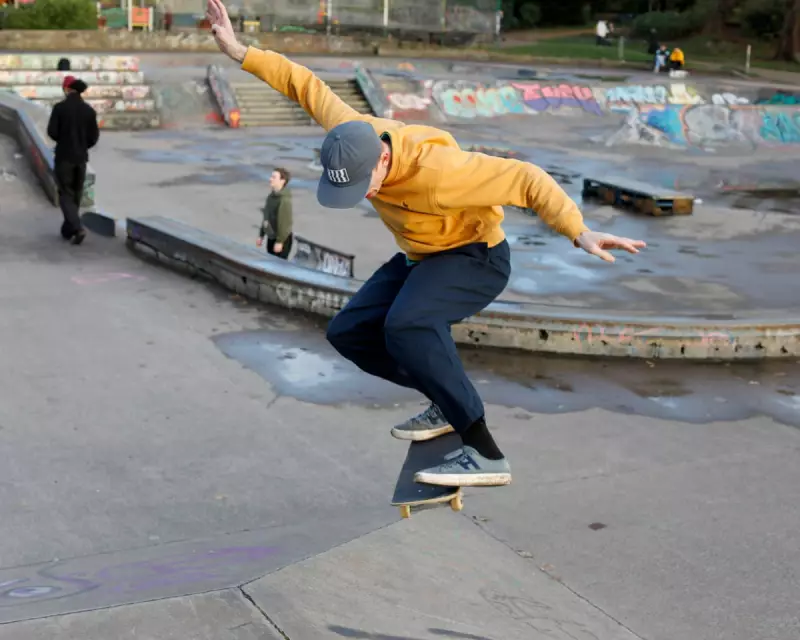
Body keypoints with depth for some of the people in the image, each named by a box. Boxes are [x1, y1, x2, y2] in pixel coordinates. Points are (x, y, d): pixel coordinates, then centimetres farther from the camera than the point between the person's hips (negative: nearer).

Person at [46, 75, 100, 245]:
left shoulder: (59, 108, -10)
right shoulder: (89, 110, -1)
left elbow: (52, 132, -11)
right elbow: (94, 137, 0)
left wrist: (63, 140, 11)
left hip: (63, 156, -3)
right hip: (81, 157, 3)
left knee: (65, 195, 3)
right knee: (76, 195, 16)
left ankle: (78, 228, -17)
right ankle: (67, 231, 22)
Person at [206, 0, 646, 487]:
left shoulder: (435, 171, -36)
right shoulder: (351, 137, -16)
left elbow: (526, 180, -36)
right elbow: (306, 86, -1)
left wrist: (580, 233, -48)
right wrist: (240, 53, 0)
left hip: (476, 257, -8)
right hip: (422, 259, 8)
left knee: (407, 326, -35)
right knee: (348, 333, 3)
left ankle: (485, 454, -30)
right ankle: (452, 401, 12)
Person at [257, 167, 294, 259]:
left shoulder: (284, 200, -22)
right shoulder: (271, 196, 6)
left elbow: (285, 222, -23)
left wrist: (280, 241, -22)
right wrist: (261, 235, 17)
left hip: (282, 239, -9)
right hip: (271, 237, 9)